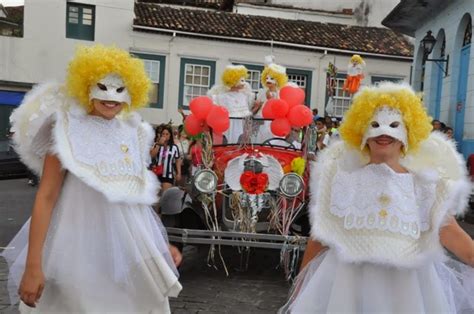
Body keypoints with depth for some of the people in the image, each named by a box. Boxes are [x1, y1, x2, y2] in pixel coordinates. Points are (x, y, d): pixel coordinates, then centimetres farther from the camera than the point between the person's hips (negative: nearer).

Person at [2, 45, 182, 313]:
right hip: (82, 243, -4)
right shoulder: (68, 131, -6)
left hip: (130, 243, 5)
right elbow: (46, 198, -12)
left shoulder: (132, 133, 8)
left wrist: (161, 244, 14)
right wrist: (33, 265, -17)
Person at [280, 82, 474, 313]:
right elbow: (320, 235, 5)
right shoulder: (345, 178, 3)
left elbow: (449, 232, -1)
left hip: (407, 283, 1)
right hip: (348, 280, 0)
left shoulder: (423, 182, 5)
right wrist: (302, 281, 7)